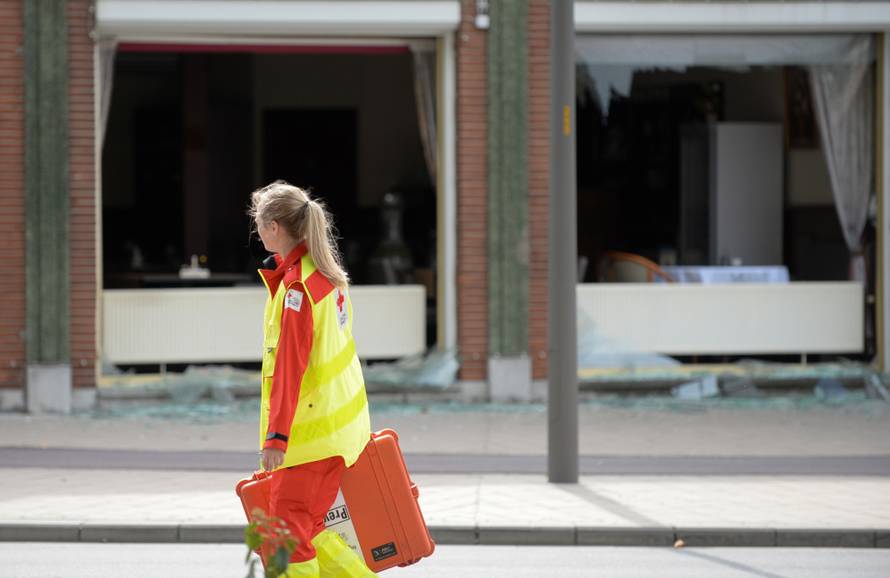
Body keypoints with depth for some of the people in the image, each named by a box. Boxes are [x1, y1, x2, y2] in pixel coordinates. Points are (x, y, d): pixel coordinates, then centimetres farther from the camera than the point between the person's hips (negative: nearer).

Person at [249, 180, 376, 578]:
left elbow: (289, 367, -23)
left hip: (312, 435, -9)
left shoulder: (297, 288, -19)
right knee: (307, 527, 15)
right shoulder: (324, 272, 8)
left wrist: (277, 436, -25)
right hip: (343, 422, 9)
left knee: (288, 531, -4)